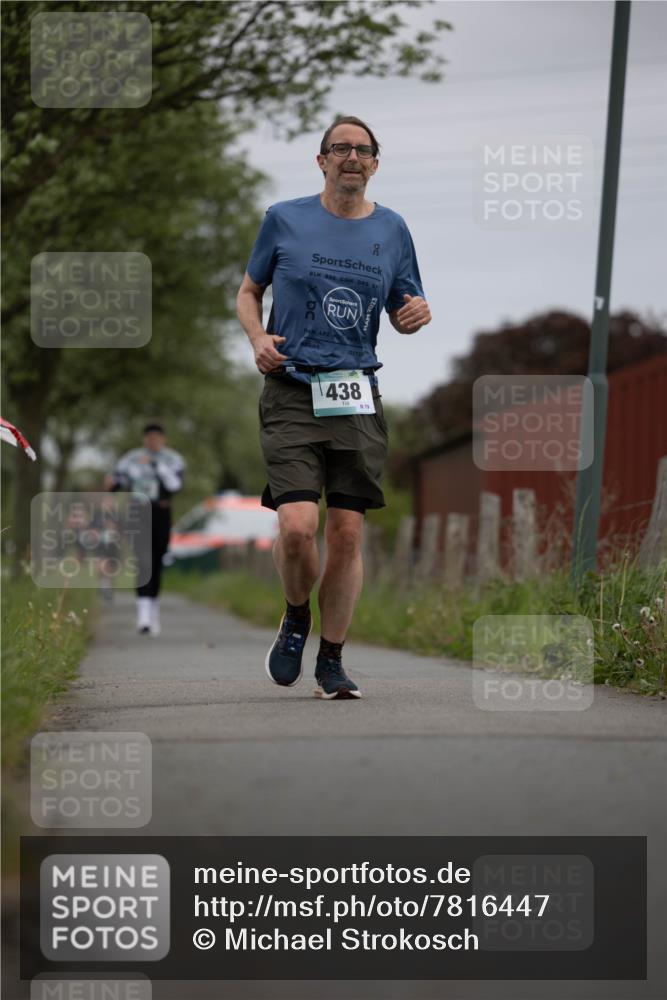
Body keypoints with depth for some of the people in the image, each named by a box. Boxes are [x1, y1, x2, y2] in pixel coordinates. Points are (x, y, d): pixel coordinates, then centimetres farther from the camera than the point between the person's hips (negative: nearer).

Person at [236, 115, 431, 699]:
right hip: (292, 393, -2)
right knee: (297, 526, -17)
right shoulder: (285, 220, 4)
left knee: (347, 534, -1)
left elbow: (403, 315, 18)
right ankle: (296, 619, 14)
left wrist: (417, 314, -5)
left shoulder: (391, 230, 10)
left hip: (358, 398, 2)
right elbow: (249, 291, 16)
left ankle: (332, 660, 13)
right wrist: (258, 338, -4)